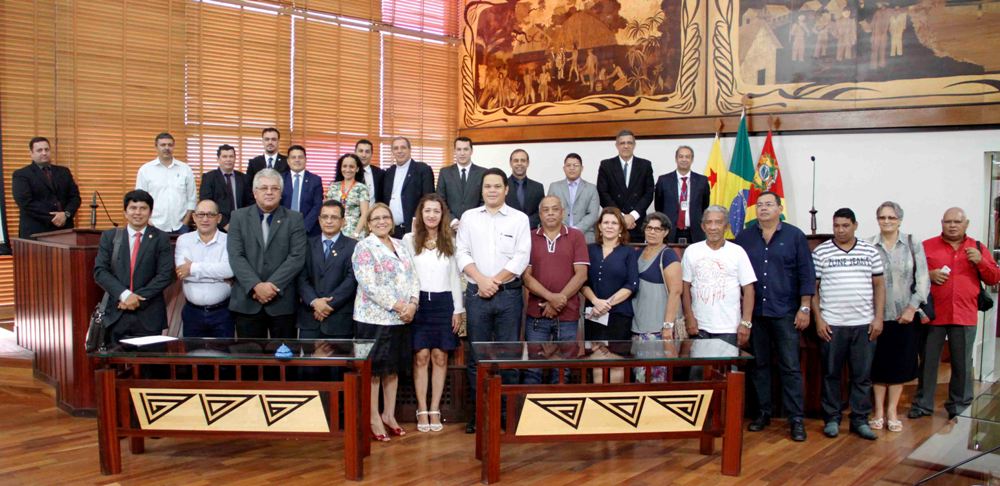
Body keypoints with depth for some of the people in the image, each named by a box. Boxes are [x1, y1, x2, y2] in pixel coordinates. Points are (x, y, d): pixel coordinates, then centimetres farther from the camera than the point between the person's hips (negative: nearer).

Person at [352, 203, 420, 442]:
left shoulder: (400, 246, 14)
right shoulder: (364, 247, -5)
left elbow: (413, 278, 9)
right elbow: (369, 284, -15)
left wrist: (412, 304, -8)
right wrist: (397, 306, -18)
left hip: (401, 318, 6)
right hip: (374, 317, -6)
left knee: (393, 367, 13)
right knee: (374, 369, 2)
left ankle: (389, 414, 24)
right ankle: (374, 419, 11)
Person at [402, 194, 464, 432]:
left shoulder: (450, 241, 8)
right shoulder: (409, 240, 3)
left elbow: (454, 277, 10)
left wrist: (458, 309, 6)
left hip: (443, 302, 2)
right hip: (418, 302, -1)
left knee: (440, 357, 2)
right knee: (421, 356, -2)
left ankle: (435, 410, 11)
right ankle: (422, 410, 7)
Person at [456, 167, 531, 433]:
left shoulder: (519, 219, 4)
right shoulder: (469, 217, 9)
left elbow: (522, 257, -4)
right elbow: (462, 253, 3)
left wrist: (495, 281, -9)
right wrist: (481, 280, -10)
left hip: (508, 293, -1)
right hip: (477, 293, 1)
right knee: (476, 355, 5)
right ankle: (477, 410, 14)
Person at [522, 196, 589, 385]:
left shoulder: (576, 236, 3)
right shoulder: (530, 238, 5)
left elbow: (581, 275, -3)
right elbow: (526, 276, -1)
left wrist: (560, 300, -10)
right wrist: (551, 297, -13)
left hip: (568, 315, 0)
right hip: (537, 314, 0)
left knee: (562, 371, 7)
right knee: (532, 369, 3)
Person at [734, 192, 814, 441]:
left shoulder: (795, 236, 1)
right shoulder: (744, 237, 7)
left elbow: (806, 274, 0)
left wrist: (804, 308, -5)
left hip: (785, 313, -2)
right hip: (754, 312, 2)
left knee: (790, 367, 0)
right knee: (758, 365, 9)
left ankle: (796, 419, 6)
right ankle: (763, 412, 19)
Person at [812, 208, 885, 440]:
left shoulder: (870, 251, 6)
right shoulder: (820, 252, 1)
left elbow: (879, 285, 8)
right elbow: (813, 288, 1)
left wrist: (878, 317, 0)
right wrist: (818, 319, -5)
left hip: (864, 324, 2)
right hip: (831, 324, -1)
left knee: (862, 375, 7)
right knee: (831, 374, 6)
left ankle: (859, 419, 18)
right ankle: (832, 419, 17)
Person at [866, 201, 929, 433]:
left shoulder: (913, 244, 2)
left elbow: (923, 280, 1)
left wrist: (912, 308, -7)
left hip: (905, 316, 1)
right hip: (876, 316, -1)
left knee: (900, 364, 7)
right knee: (878, 364, 6)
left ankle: (892, 411, 19)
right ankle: (879, 411, 17)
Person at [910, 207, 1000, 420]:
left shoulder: (978, 248, 10)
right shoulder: (927, 246, 3)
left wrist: (980, 261, -8)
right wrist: (929, 275, -15)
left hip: (964, 316, 2)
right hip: (933, 315, -1)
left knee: (962, 364, 8)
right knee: (928, 361, 6)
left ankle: (959, 406, 21)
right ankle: (923, 404, 17)